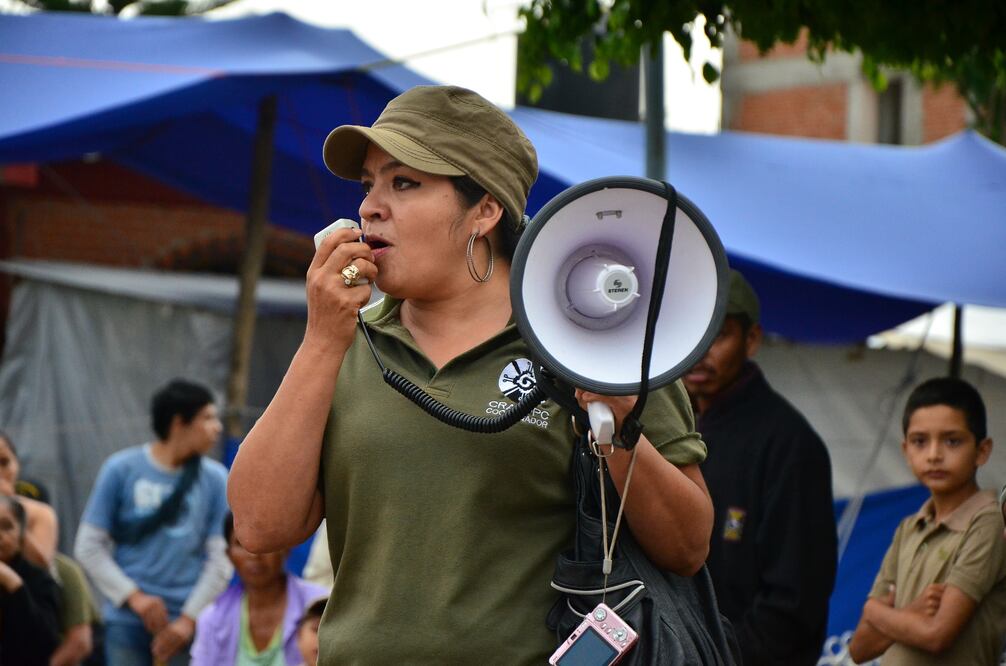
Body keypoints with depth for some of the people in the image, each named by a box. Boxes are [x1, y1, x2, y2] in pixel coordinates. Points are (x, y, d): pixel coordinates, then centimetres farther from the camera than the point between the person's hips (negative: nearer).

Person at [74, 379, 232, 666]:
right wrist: (135, 597, -8)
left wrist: (189, 619, -7)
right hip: (127, 621, 0)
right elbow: (89, 547, 2)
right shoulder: (121, 469, 0)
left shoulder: (215, 479, 2)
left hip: (187, 624, 0)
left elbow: (221, 558, 1)